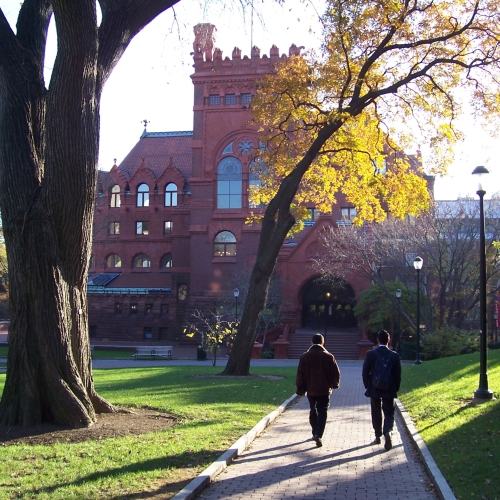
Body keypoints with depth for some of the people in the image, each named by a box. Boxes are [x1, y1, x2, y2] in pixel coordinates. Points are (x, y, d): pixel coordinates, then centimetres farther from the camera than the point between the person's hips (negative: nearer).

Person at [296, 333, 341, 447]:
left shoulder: (305, 356, -2)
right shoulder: (329, 356, -6)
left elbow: (300, 374, -2)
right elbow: (336, 373, -2)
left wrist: (300, 389, 5)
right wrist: (335, 384, 15)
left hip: (310, 389, 2)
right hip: (324, 390, -2)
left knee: (313, 410, 19)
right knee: (322, 412, -1)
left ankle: (315, 433, 29)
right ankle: (318, 435, -16)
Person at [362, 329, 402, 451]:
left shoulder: (370, 354, -8)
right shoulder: (394, 355, -6)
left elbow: (365, 372, -5)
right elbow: (398, 374, -2)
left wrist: (367, 386, 9)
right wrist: (396, 388, 10)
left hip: (374, 389, 0)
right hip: (389, 390, 0)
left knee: (376, 413, 14)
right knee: (389, 413, 6)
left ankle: (378, 436, 21)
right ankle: (387, 432, -17)